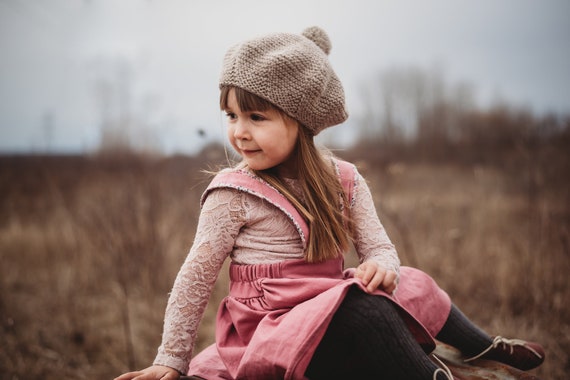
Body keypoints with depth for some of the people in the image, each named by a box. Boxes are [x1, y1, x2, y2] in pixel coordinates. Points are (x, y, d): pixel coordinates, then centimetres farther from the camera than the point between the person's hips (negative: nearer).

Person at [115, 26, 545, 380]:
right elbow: (197, 276, -9)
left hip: (329, 314, 6)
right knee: (360, 308, -28)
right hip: (273, 330, -6)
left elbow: (380, 247, 0)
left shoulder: (342, 180, 0)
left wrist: (381, 266, -25)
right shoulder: (233, 193, -13)